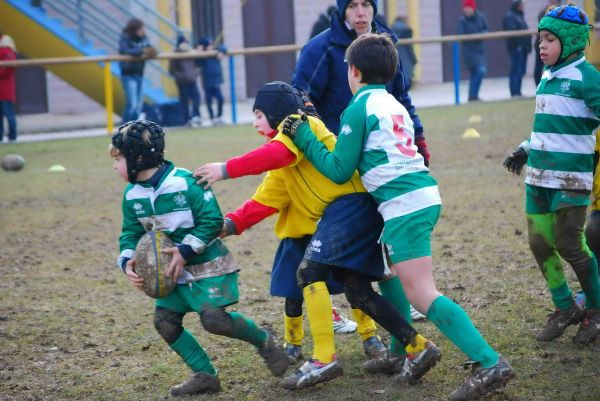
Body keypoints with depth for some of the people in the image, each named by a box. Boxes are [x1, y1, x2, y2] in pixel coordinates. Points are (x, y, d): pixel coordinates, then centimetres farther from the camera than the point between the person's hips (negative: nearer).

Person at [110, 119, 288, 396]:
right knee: (164, 321, -2)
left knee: (214, 319, -19)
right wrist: (127, 262, -13)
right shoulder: (132, 195, 1)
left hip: (207, 265, -7)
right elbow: (130, 234, 7)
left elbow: (211, 221, -19)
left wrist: (186, 251, -25)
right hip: (174, 271, 7)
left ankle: (263, 341, 7)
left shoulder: (184, 182, -20)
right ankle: (205, 376, 8)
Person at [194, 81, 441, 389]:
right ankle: (417, 349, 12)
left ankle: (324, 359, -19)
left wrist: (226, 169, -23)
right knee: (357, 291, 8)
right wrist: (232, 223, 2)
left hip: (351, 204, -10)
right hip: (337, 214, 10)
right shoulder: (283, 167, 24)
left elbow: (276, 154, -25)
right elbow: (264, 202, 16)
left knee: (309, 271, -17)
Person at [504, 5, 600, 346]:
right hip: (538, 176, 7)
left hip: (571, 179, -7)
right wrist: (525, 151, 17)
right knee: (540, 243, 6)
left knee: (570, 245, -5)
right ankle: (565, 309, 21)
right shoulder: (547, 77, 12)